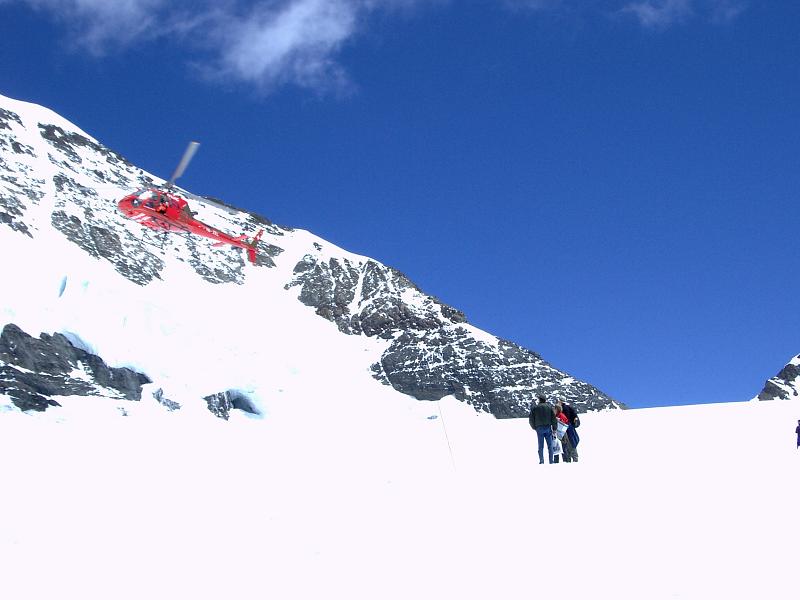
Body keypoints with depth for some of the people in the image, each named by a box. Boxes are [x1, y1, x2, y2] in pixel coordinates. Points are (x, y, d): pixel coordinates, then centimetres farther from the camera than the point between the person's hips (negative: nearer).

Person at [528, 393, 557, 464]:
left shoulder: (534, 408, 1)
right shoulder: (549, 407, 4)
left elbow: (531, 419, 2)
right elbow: (553, 418, 3)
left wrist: (534, 427, 17)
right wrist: (554, 428, 9)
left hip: (539, 428, -1)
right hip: (548, 428, 1)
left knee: (541, 446, 2)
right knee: (550, 446, 4)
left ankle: (541, 461, -4)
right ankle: (551, 461, -1)